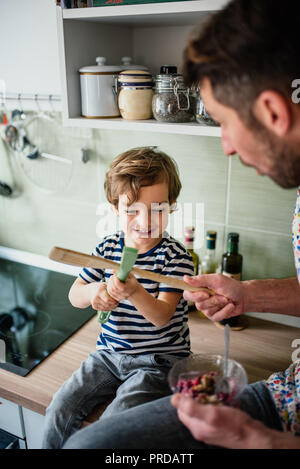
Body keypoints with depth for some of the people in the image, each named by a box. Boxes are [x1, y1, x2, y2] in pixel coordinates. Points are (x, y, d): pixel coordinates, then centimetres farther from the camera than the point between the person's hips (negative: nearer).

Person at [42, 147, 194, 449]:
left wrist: (134, 292, -41)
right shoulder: (108, 247, -1)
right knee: (59, 412, -3)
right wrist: (94, 291, -22)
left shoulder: (175, 256, -14)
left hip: (158, 359, -4)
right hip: (109, 353, 5)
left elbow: (162, 316, -20)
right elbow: (74, 295, 2)